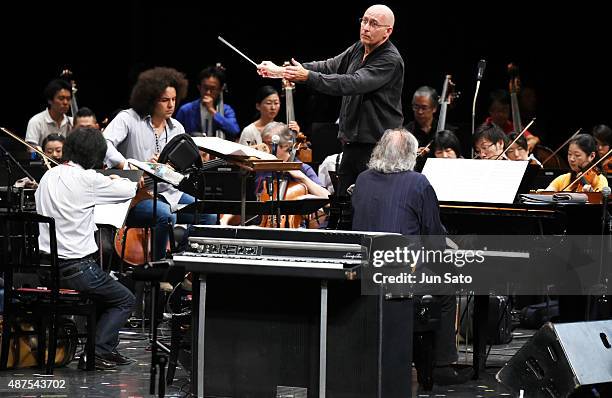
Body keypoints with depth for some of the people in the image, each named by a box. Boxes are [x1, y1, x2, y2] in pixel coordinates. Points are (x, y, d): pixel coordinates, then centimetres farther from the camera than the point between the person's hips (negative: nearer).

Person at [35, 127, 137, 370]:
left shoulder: (49, 176, 7)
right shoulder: (87, 179, -15)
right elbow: (129, 191, -8)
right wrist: (114, 181, 17)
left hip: (47, 266, 8)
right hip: (75, 266, -8)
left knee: (105, 291, 29)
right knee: (124, 300, 11)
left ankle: (107, 350, 26)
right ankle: (95, 354, -2)